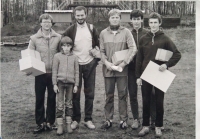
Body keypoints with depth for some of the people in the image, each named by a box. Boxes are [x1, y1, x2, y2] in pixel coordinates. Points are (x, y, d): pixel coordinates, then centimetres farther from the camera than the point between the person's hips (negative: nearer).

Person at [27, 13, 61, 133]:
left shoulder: (58, 38, 2)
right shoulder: (34, 38, 1)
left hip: (54, 73, 1)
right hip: (40, 73, 0)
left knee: (52, 98, 9)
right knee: (39, 98, 5)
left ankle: (50, 122, 21)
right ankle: (40, 123, 16)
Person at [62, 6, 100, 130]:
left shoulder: (92, 29, 4)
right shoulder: (70, 30, -2)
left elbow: (98, 44, 12)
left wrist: (97, 56, 1)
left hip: (90, 65, 2)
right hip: (75, 65, -1)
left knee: (90, 93, 5)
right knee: (75, 94, 3)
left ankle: (88, 119, 14)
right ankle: (76, 119, 13)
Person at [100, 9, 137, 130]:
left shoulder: (126, 32, 0)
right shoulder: (103, 33, 7)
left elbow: (133, 49, -8)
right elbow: (102, 51, 8)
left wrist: (124, 63, -14)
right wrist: (106, 62, -8)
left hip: (122, 69, -2)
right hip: (108, 69, 2)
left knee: (123, 94, 4)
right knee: (109, 95, 8)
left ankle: (123, 120, 14)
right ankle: (108, 120, 17)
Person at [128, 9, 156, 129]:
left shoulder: (148, 34, -1)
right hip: (132, 68, 2)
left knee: (150, 93, -1)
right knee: (132, 94, 7)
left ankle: (154, 120, 12)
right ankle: (136, 119, 20)